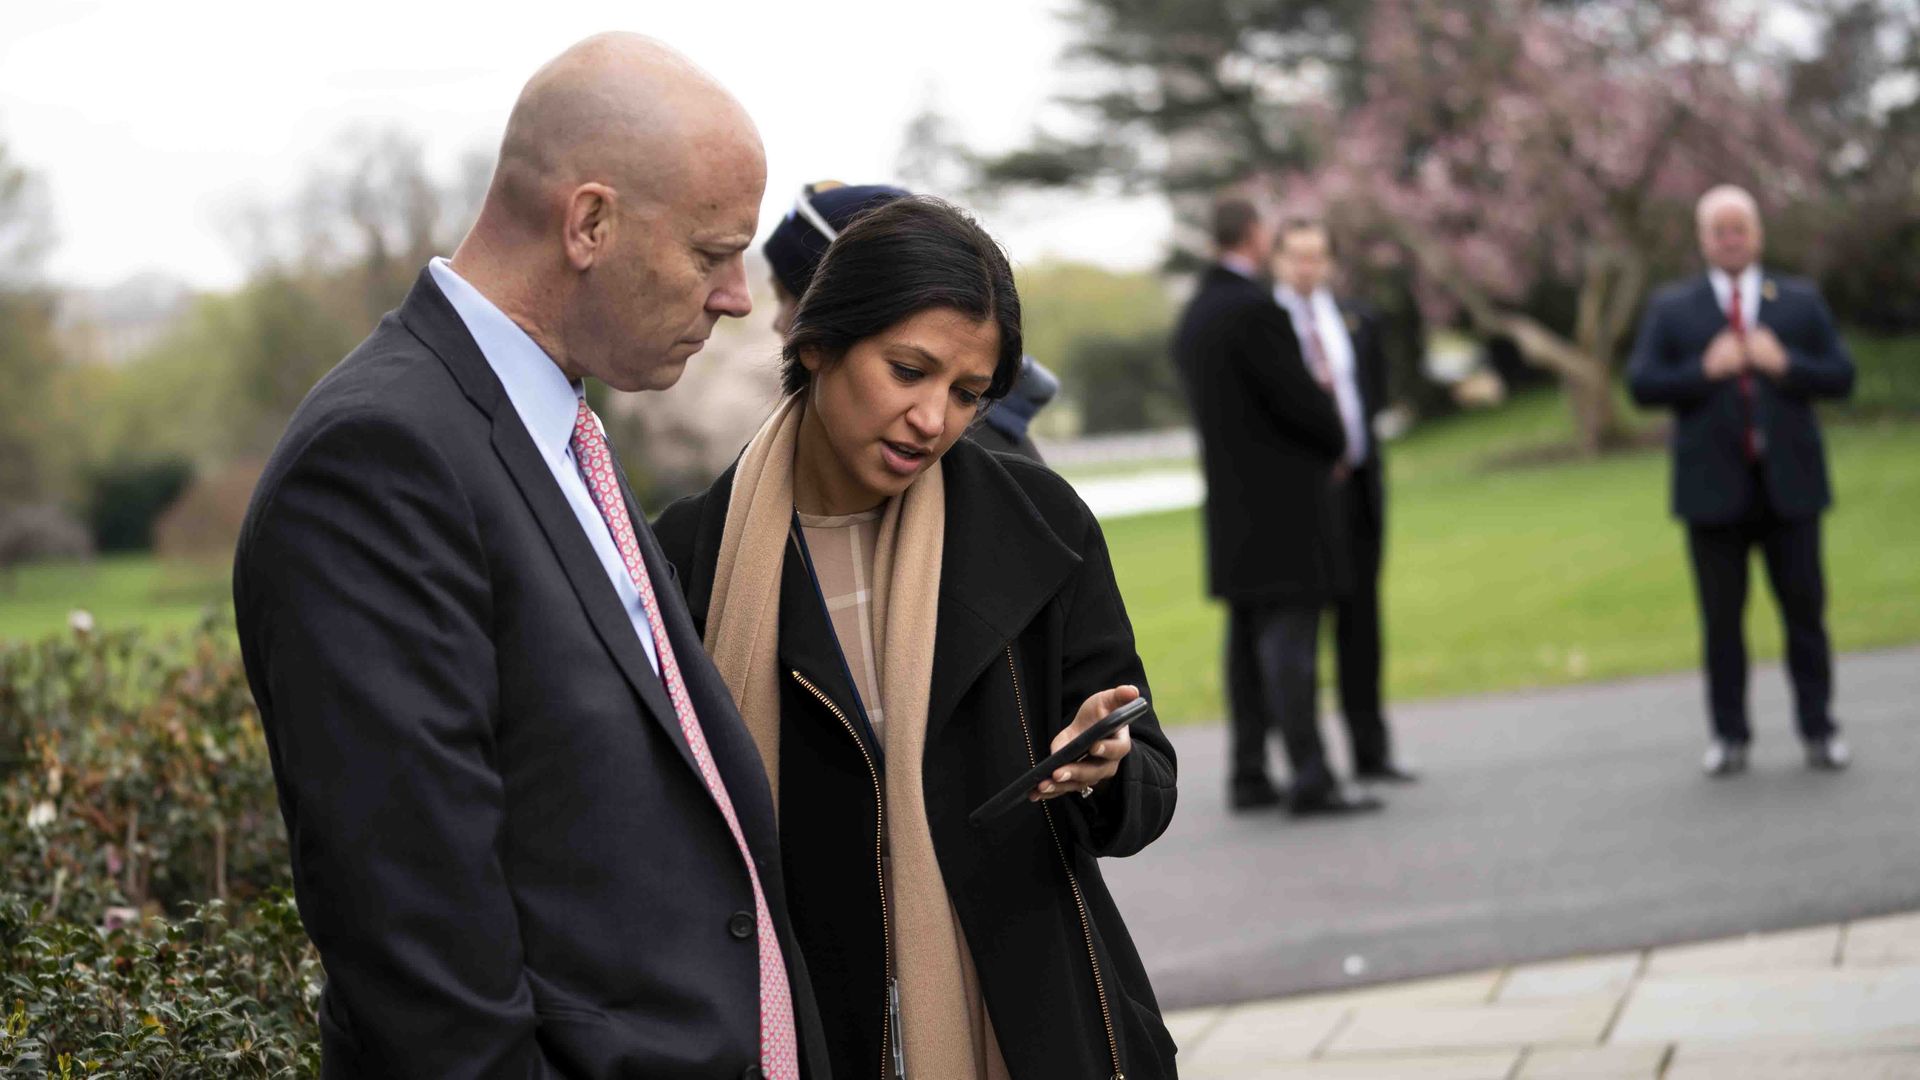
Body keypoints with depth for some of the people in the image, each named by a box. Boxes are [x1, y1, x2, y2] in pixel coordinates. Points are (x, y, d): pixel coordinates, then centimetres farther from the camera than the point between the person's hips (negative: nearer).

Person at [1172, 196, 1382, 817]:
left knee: (1249, 638, 11)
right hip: (1280, 498, -9)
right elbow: (1298, 397, -17)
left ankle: (1249, 777, 14)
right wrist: (1336, 445, 3)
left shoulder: (1193, 315, 14)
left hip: (1230, 503, 9)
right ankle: (1310, 781, -10)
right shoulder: (1253, 308, -15)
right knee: (1289, 636, -10)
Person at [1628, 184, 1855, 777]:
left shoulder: (1801, 301, 11)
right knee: (1722, 617, 3)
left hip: (1789, 483, 1)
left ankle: (1818, 730, 10)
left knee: (1805, 608, 2)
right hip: (1714, 487, -1)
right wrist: (1704, 371, -16)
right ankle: (1729, 737, 9)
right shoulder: (1671, 307, 8)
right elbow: (1642, 384, -2)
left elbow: (1841, 376, 5)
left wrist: (1786, 366, -12)